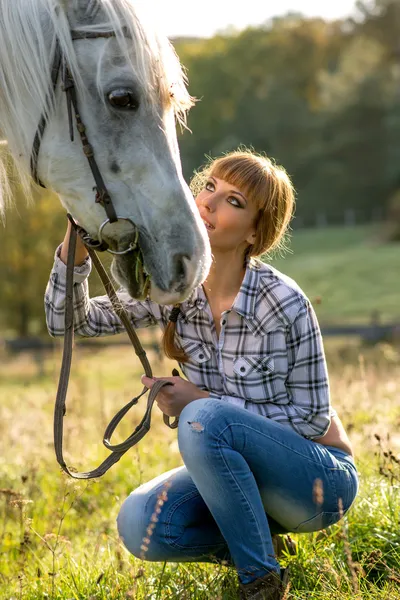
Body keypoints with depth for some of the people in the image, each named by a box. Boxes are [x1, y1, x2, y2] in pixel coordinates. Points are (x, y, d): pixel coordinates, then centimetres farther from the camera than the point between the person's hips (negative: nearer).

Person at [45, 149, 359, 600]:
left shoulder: (283, 303, -23)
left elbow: (312, 419, -17)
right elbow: (70, 321, -5)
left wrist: (201, 401, -23)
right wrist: (77, 235, -22)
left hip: (319, 477, -5)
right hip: (243, 472, 5)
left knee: (203, 420, -32)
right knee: (139, 525, -20)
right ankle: (257, 534, 7)